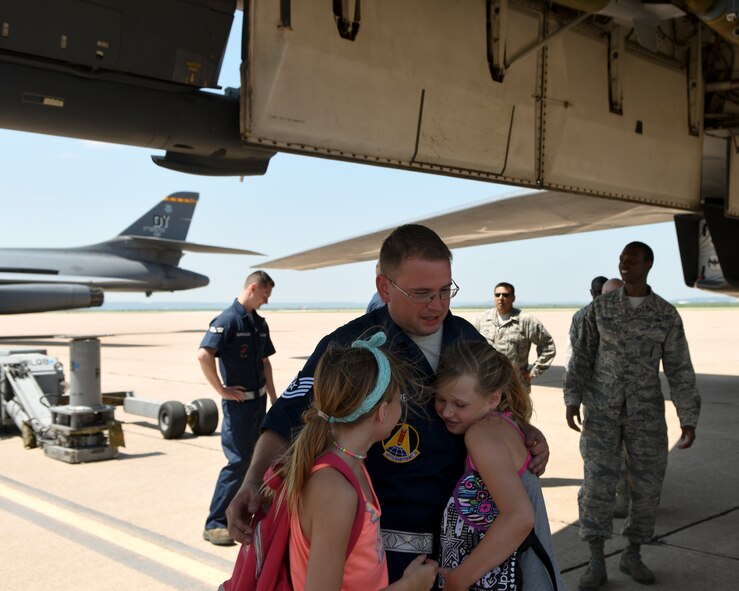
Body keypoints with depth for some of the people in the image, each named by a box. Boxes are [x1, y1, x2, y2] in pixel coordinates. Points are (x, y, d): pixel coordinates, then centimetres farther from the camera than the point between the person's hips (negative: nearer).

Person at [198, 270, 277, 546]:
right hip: (238, 401, -8)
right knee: (238, 462, -7)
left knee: (256, 459, 14)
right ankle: (215, 524, 1)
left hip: (259, 400, 8)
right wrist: (222, 390, -20)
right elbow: (204, 355, -26)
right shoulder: (227, 319, -15)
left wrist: (273, 397, 17)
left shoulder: (260, 323, 11)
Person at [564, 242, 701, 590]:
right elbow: (582, 356, 2)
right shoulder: (601, 307, 1)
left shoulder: (667, 315, -1)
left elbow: (679, 370, 0)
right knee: (598, 480, -6)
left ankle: (632, 556, 24)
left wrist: (689, 419, -4)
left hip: (646, 411, 1)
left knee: (647, 482, 5)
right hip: (602, 409, -1)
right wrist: (572, 399, -8)